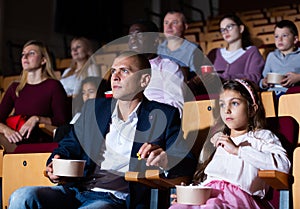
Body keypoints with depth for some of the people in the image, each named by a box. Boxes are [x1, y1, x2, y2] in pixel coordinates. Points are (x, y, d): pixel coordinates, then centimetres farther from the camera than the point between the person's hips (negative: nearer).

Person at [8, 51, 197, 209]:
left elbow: (188, 164, 2)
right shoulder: (93, 107, 19)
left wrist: (165, 160, -22)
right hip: (77, 191, 4)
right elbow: (70, 145, 24)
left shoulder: (163, 115, 8)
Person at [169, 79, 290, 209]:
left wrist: (237, 150, -4)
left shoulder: (262, 136, 15)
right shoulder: (215, 141, 33)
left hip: (239, 194, -4)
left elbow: (283, 164, -6)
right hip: (207, 193, 4)